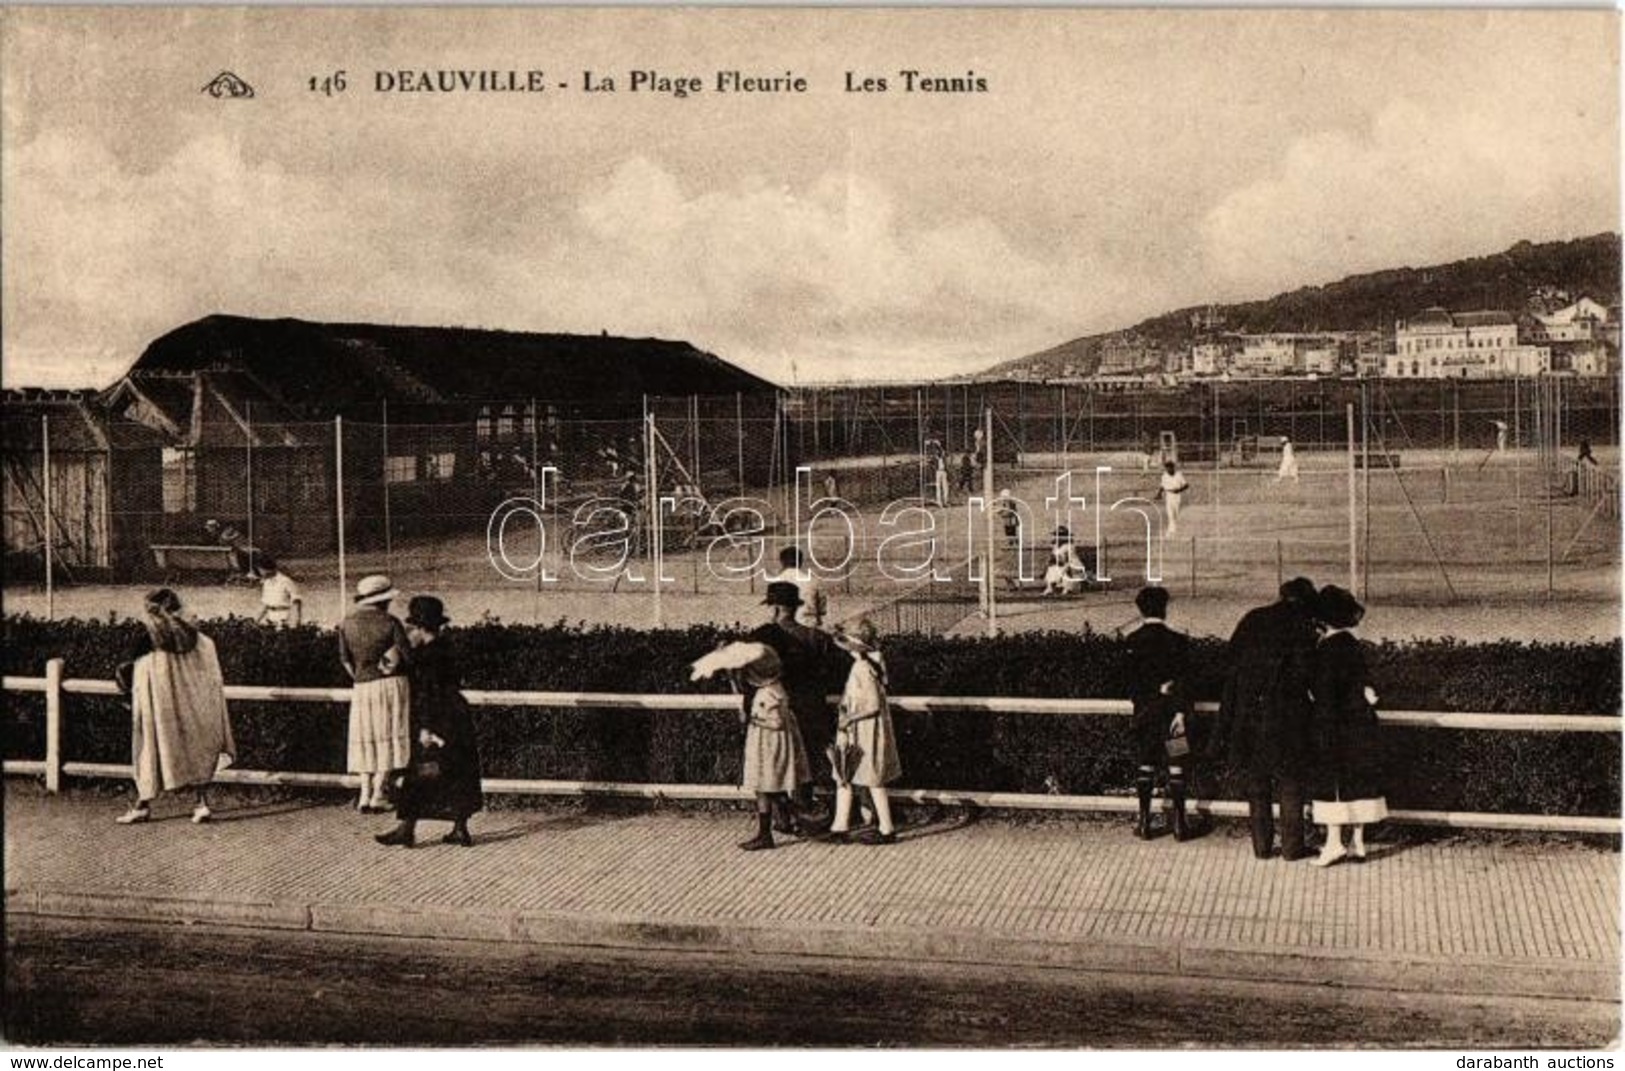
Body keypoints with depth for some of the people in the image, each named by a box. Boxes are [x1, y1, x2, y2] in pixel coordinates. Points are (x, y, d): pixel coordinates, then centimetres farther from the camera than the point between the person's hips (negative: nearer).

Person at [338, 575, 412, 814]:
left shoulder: (347, 624, 1)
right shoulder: (389, 622, -8)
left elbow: (345, 660, 3)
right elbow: (408, 654, -9)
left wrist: (360, 677, 14)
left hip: (362, 687, 3)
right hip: (392, 684, -3)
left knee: (367, 741, 12)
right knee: (390, 740, 3)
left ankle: (365, 796, 5)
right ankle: (377, 796, -2)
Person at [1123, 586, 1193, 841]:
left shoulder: (1131, 642, -4)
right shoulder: (1176, 641, -9)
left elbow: (1129, 680, 0)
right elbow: (1181, 682, -12)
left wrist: (1140, 702, 12)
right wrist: (1180, 712, -10)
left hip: (1144, 712, 2)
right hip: (1170, 710, -2)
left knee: (1145, 765, 10)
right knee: (1175, 765, 3)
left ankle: (1144, 822, 10)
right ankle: (1179, 822, 3)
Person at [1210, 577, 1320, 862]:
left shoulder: (1253, 619, 7)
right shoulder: (1301, 625, -7)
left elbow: (1230, 658, 6)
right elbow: (1303, 670, -15)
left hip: (1248, 711, 4)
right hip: (1286, 713, -4)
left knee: (1257, 783, 12)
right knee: (1290, 784, 7)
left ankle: (1262, 844, 15)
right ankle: (1292, 846, 10)